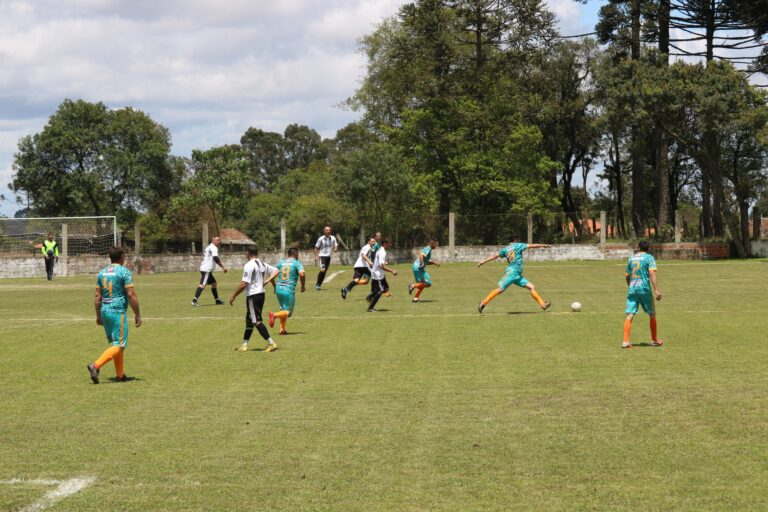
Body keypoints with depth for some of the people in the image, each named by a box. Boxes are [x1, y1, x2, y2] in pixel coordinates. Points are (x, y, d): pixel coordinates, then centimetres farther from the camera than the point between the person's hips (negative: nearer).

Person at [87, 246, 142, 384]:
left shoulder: (102, 272, 10)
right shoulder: (124, 272, -8)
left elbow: (97, 296, 11)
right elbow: (131, 295, -12)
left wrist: (98, 316, 18)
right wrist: (137, 315, -4)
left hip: (104, 311, 7)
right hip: (118, 312, -7)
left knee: (114, 343, 17)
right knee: (119, 345, -5)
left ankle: (120, 375, 21)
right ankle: (96, 365, -21)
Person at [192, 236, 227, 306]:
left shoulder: (209, 247, 22)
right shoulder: (214, 248, -9)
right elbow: (216, 259, -21)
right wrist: (223, 267, -20)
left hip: (207, 269, 11)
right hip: (206, 270, -11)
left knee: (214, 283, 19)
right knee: (203, 284, -19)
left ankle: (217, 300, 26)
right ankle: (194, 300, -29)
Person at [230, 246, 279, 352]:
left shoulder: (249, 266, -15)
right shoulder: (263, 264, 10)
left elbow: (244, 284, -19)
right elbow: (276, 271, 16)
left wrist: (233, 296, -12)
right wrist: (267, 281, 9)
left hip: (252, 295, -9)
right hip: (261, 293, 9)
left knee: (256, 321, -8)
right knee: (249, 320, 17)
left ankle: (271, 343, -14)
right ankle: (244, 344, 22)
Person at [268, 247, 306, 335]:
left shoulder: (280, 262, 12)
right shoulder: (297, 263, -1)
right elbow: (302, 274, -17)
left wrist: (275, 286, 20)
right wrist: (303, 286, -3)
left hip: (278, 289, 5)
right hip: (289, 290, -5)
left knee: (283, 309, 22)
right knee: (288, 312, 3)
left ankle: (282, 329, 13)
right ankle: (274, 315, -23)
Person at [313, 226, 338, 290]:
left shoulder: (333, 238, 1)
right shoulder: (321, 239, -8)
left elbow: (336, 246, 8)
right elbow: (316, 248, 0)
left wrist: (335, 248, -16)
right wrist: (316, 256, -7)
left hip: (329, 256, 5)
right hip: (322, 256, -5)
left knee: (324, 272, 7)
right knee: (323, 270, -21)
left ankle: (319, 285, 18)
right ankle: (318, 284, -9)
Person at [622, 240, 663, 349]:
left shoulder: (631, 258, 13)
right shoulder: (649, 258, -1)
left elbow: (627, 275, 19)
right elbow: (652, 274, -13)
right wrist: (657, 290, -16)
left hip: (632, 288, 3)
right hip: (644, 289, -3)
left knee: (629, 315, -3)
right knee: (652, 314, 13)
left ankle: (626, 341, -14)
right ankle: (654, 340, 21)